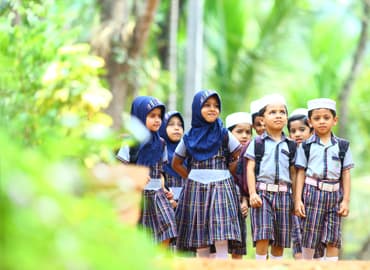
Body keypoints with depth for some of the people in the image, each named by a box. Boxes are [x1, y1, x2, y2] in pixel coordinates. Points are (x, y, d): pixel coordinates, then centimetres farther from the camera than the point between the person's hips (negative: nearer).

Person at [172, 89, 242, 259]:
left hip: (221, 188, -2)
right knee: (201, 245, 2)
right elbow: (176, 164, 17)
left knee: (221, 241, -12)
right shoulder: (189, 138, 7)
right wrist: (192, 177, 8)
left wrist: (224, 174, 2)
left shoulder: (224, 135, 3)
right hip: (196, 191, 2)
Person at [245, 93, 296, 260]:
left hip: (283, 193, 3)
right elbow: (250, 169, -1)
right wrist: (252, 193, -11)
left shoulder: (290, 145, 12)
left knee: (280, 240, 6)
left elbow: (293, 173, 13)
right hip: (262, 192, -3)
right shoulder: (257, 143, 4)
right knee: (263, 237, -12)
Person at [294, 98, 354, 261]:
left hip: (334, 194, 1)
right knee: (309, 236, 2)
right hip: (312, 192, -1)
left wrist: (346, 200, 1)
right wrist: (298, 199, -3)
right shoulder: (306, 146, 4)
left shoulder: (342, 146, 7)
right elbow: (301, 174, 3)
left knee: (333, 239, 1)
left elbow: (346, 174, 6)